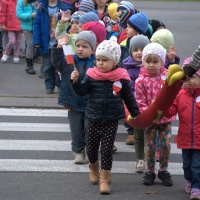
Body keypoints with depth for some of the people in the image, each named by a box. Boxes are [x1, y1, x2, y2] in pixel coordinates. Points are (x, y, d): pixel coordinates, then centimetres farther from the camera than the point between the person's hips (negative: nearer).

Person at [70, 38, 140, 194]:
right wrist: (76, 81, -26)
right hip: (94, 119, 2)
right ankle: (94, 169, 42)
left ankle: (105, 179, 7)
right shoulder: (92, 75, -6)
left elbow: (129, 98, 4)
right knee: (91, 147, 14)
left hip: (111, 120, -2)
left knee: (107, 149, -2)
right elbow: (81, 91, -7)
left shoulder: (121, 78, -7)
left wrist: (136, 114, 8)